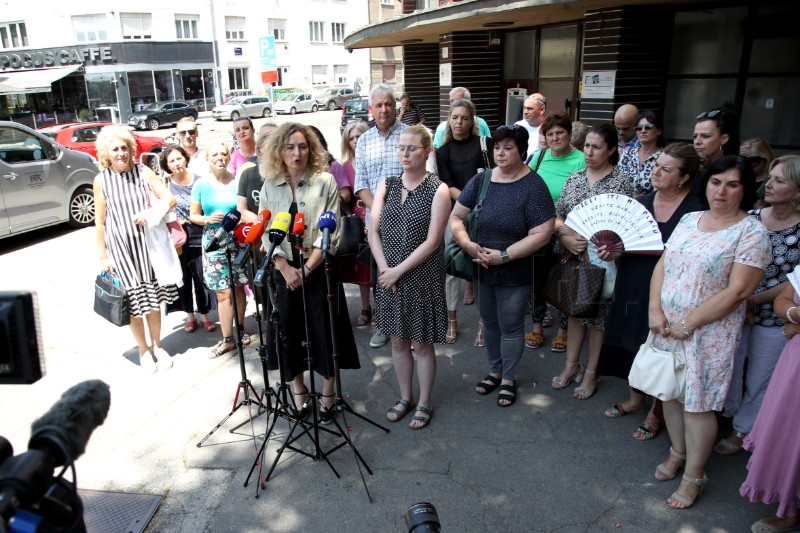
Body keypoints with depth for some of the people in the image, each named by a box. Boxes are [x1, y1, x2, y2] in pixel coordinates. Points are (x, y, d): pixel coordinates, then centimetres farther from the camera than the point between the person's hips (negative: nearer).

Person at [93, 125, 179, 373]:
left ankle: (157, 345, 28)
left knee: (153, 297, 10)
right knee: (133, 301, 5)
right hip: (120, 247, -1)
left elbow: (169, 198, -3)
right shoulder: (101, 180, -4)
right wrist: (102, 256, 0)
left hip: (146, 242, 1)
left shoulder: (143, 171, -1)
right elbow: (100, 221, 0)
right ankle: (143, 349, 24)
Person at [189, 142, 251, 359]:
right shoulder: (201, 184, 1)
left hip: (237, 240, 0)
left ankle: (240, 329, 29)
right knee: (223, 292, 0)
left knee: (238, 288, 9)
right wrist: (208, 219, -11)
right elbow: (193, 215, 7)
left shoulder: (238, 181, -2)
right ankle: (227, 339, 9)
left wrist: (240, 218, -14)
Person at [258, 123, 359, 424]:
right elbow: (265, 232, 1)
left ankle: (328, 394, 21)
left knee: (324, 332, 3)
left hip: (317, 269, -2)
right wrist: (285, 269, -11)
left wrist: (306, 268, -14)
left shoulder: (325, 182, -4)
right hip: (283, 270, 3)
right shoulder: (269, 186, 4)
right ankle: (298, 391, 28)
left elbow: (330, 232, -8)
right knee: (288, 333, 8)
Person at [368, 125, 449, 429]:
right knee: (397, 340, 15)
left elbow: (431, 241, -15)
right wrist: (384, 268, -11)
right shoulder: (387, 186, 5)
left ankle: (424, 403, 25)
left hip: (421, 276, -4)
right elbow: (373, 230, 1)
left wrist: (399, 271, -15)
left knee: (421, 344, 7)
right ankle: (405, 397, 33)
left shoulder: (438, 191, -9)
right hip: (389, 276, 5)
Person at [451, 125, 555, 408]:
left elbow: (541, 234, -19)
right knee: (489, 323, 19)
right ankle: (494, 371, 40)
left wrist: (503, 255, -21)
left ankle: (508, 379, 30)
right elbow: (455, 217, 1)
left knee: (510, 327, 9)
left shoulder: (533, 187, -12)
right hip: (481, 269, 4)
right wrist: (468, 244, -16)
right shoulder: (481, 180, 0)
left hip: (515, 274, -4)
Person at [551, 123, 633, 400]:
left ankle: (591, 372, 22)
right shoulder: (575, 178, 6)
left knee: (598, 314, 7)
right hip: (574, 257, 4)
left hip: (603, 260, -4)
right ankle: (571, 364, 30)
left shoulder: (621, 181, -7)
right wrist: (567, 240, -12)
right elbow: (556, 216, 6)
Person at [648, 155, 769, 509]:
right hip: (667, 326, 6)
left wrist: (687, 323, -16)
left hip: (709, 333, -5)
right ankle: (677, 452, 38)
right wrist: (655, 310, -6)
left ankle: (694, 476, 21)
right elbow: (662, 265, 7)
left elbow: (738, 291, -17)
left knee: (697, 403, 2)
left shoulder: (751, 232, -10)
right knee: (670, 393, 15)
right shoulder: (689, 220, 8)